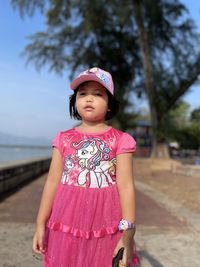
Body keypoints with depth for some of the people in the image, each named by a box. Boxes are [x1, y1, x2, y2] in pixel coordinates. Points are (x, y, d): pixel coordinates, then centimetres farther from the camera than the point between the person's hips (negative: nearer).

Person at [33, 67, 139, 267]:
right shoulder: (63, 139, 3)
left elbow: (126, 186, -7)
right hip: (66, 226, 2)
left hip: (106, 229, -2)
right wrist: (40, 224, 4)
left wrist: (128, 233, -10)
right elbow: (53, 182, 4)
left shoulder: (120, 140, -4)